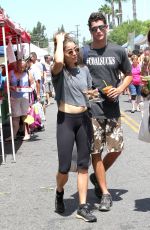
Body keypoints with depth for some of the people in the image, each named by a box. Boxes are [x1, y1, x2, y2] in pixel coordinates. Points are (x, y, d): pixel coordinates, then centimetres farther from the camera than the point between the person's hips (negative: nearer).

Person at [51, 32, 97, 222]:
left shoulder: (84, 70, 8)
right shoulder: (59, 71, -6)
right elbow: (58, 61, -31)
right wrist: (59, 41, -16)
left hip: (84, 119, 5)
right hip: (65, 120, -4)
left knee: (83, 164, 6)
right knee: (64, 167, -5)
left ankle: (83, 207, 13)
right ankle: (59, 193, 28)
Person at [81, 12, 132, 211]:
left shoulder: (118, 51, 5)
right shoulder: (83, 52, 0)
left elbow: (129, 75, 14)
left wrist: (120, 89, -4)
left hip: (112, 109, 2)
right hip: (92, 109, -2)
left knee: (117, 149, 3)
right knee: (96, 152, 1)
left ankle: (97, 177, 30)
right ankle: (105, 193, 14)